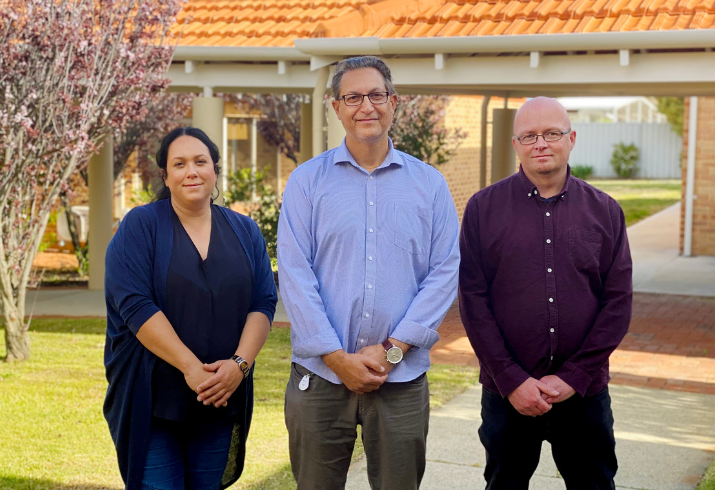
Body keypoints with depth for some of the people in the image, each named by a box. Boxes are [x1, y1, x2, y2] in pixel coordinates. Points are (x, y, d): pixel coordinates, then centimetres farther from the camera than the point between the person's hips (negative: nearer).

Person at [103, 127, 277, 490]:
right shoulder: (139, 227, -2)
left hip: (220, 403, 3)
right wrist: (191, 368, -18)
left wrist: (240, 363, -14)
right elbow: (134, 305, -13)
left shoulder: (245, 232, 10)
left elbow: (263, 304, 3)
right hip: (152, 401, -3)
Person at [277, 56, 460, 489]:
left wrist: (392, 349, -9)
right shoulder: (307, 181, 3)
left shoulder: (430, 184, 6)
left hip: (402, 379, 1)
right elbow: (295, 273, -4)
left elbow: (445, 272, 0)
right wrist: (337, 357, -11)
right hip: (321, 375, 0)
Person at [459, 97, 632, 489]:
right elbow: (473, 299, -4)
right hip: (506, 395, -1)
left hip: (585, 393, 1)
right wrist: (511, 380, -10)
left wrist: (573, 377, -8)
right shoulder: (484, 207, 0)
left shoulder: (605, 211, 4)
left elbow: (618, 302, 1)